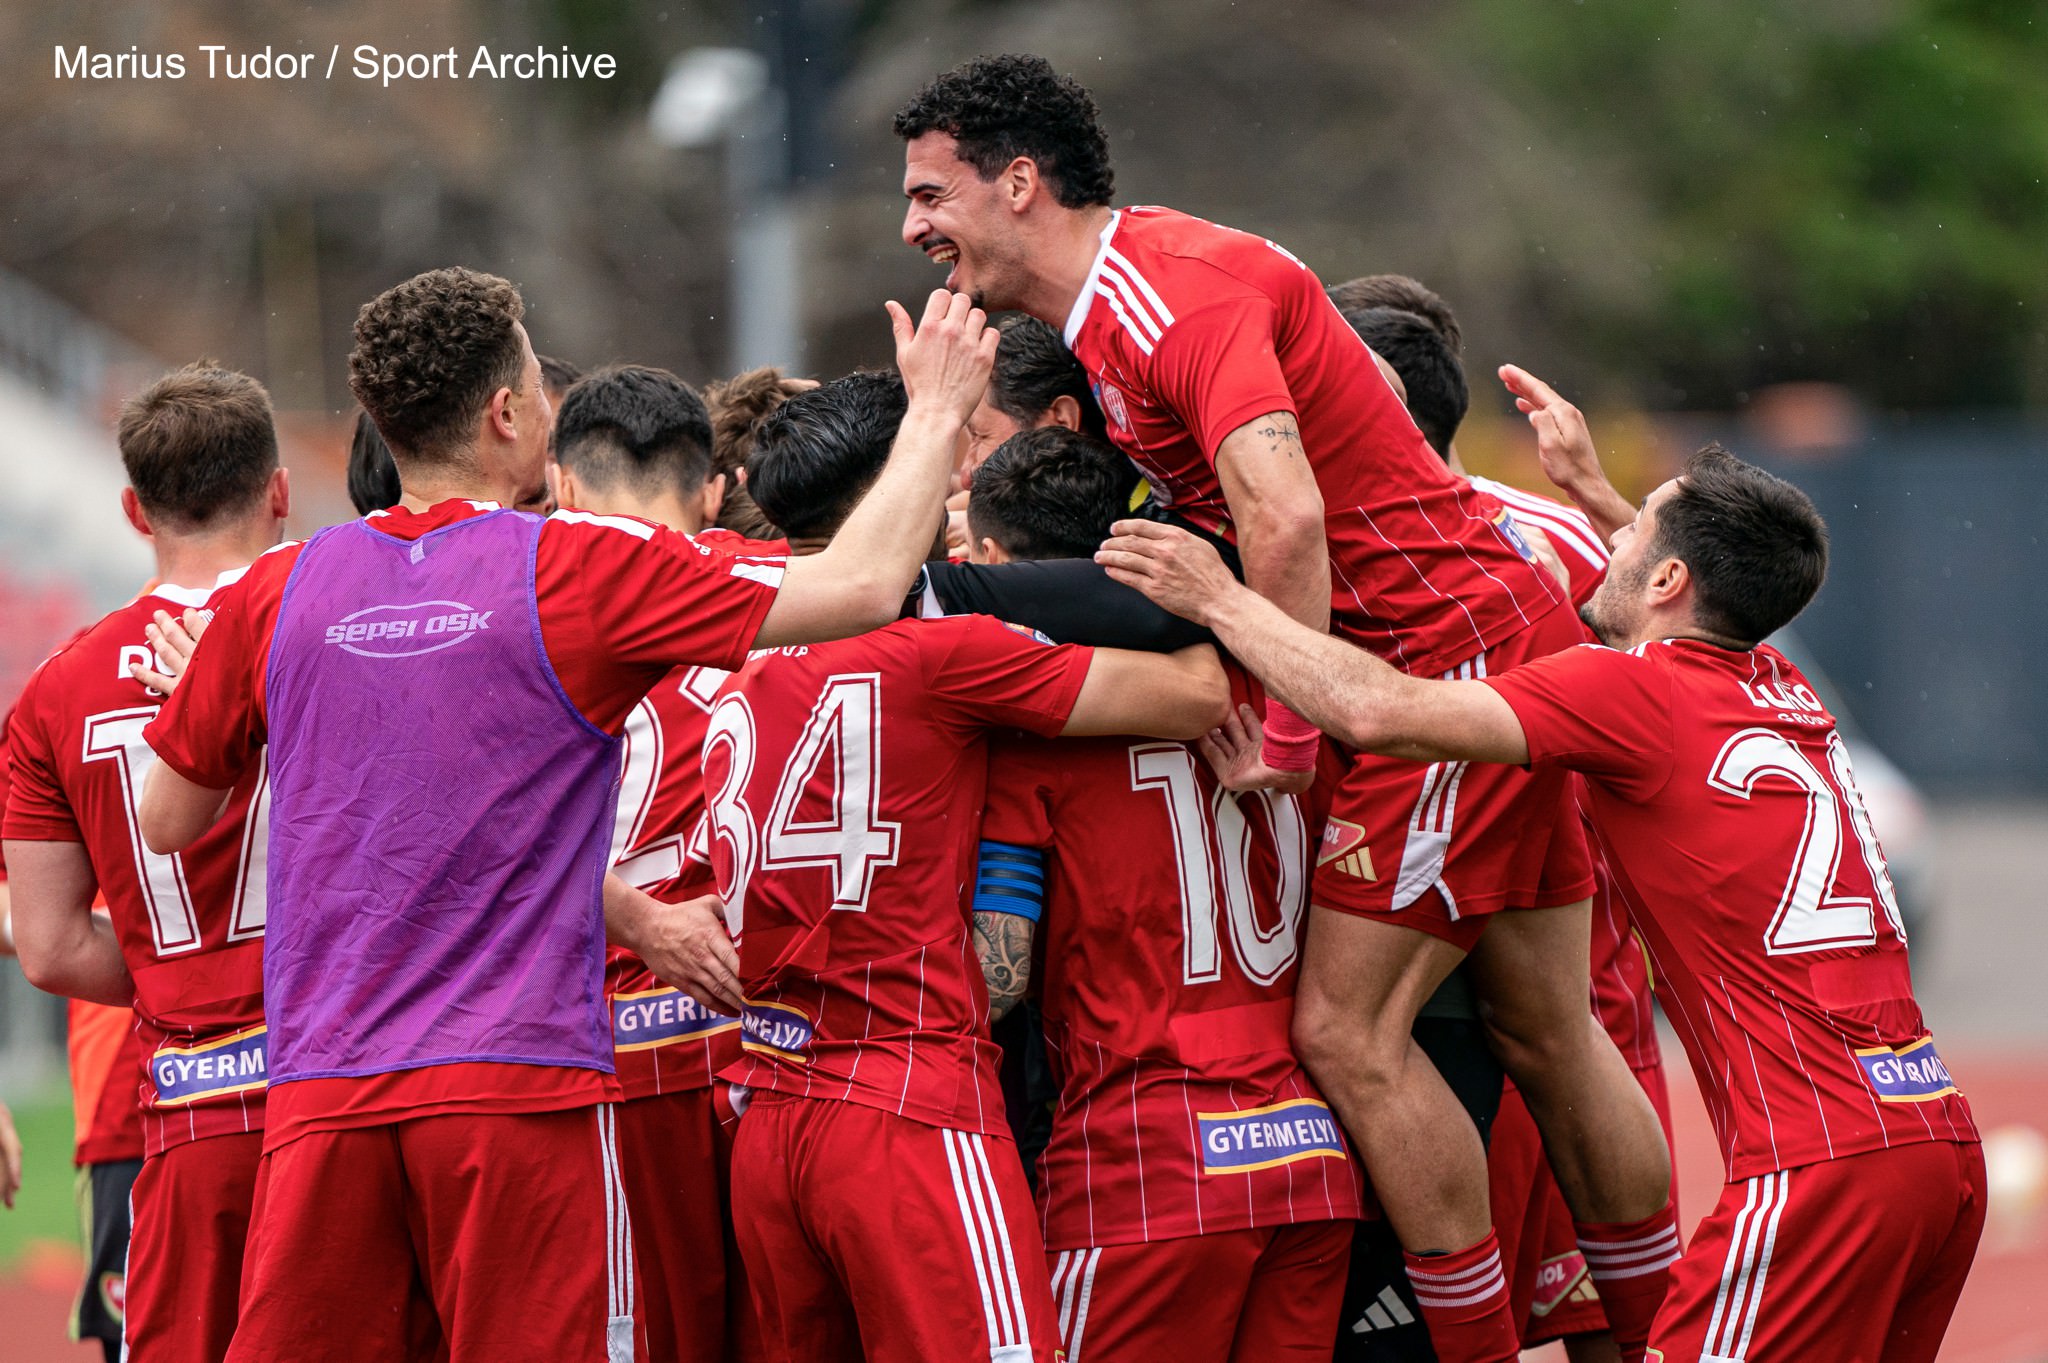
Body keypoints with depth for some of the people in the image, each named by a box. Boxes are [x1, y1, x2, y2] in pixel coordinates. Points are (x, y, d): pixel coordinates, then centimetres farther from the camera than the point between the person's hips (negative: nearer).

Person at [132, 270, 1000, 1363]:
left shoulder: (275, 595, 7)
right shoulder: (579, 573, -3)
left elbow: (167, 821, 18)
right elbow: (863, 585, -3)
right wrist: (937, 410, 12)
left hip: (318, 1098, 3)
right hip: (519, 1087, -3)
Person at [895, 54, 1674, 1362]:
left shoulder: (1178, 288, -19)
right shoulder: (1103, 307, 12)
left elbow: (1284, 515, -29)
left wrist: (1288, 732, -22)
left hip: (1457, 646, -10)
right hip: (1490, 631, 10)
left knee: (1346, 1028, -10)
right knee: (1548, 1031, 12)